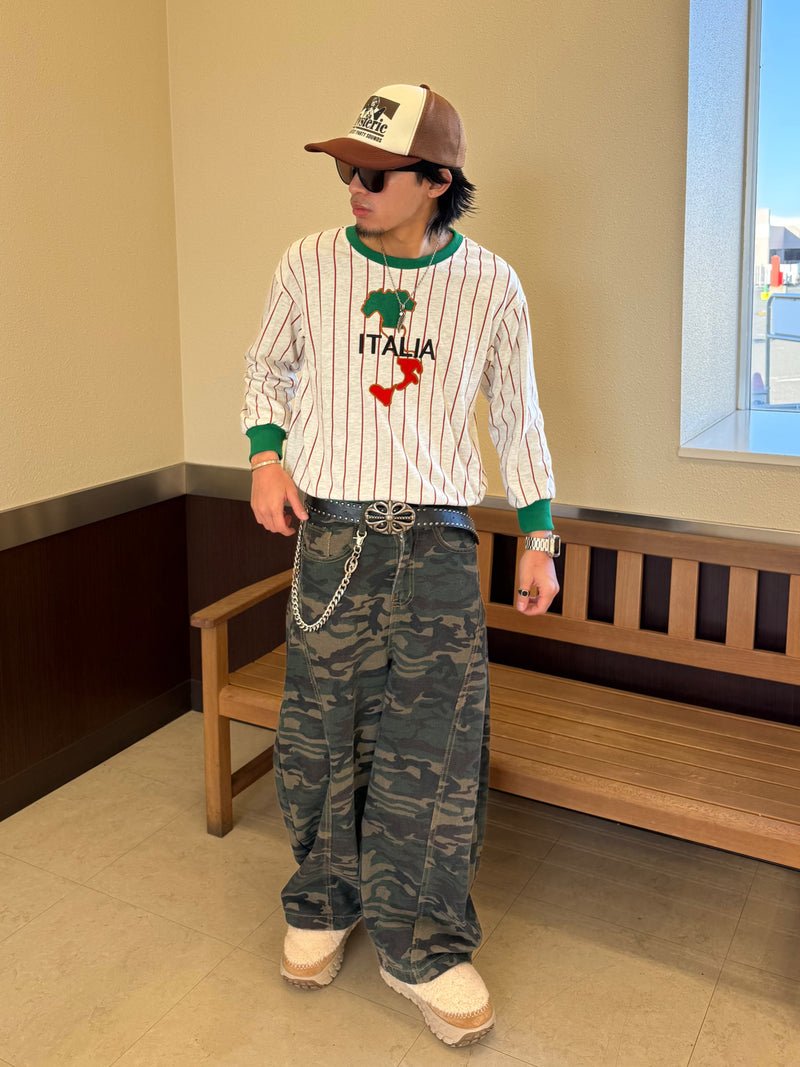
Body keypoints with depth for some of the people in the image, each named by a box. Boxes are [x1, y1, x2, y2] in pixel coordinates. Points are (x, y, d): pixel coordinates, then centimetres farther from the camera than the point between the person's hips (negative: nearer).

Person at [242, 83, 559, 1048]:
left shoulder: (489, 284, 2)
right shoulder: (310, 266, 3)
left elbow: (516, 414, 9)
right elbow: (268, 366, 17)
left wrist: (539, 538, 8)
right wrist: (266, 456, -1)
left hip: (438, 542, 0)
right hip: (331, 533, 1)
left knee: (436, 741, -1)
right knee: (321, 734, 7)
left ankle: (422, 946, 17)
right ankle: (323, 905, 31)